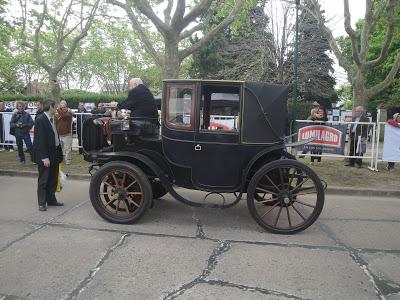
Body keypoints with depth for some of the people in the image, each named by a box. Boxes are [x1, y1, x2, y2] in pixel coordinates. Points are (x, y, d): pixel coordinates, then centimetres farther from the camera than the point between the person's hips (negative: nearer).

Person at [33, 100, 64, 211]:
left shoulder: (52, 119, 10)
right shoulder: (40, 120, -16)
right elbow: (40, 140, -19)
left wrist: (59, 153, 6)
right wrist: (44, 157, -21)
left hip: (54, 154, 8)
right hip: (45, 156, -8)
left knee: (53, 180, 16)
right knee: (43, 180, 4)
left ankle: (51, 200, 28)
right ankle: (41, 203, 16)